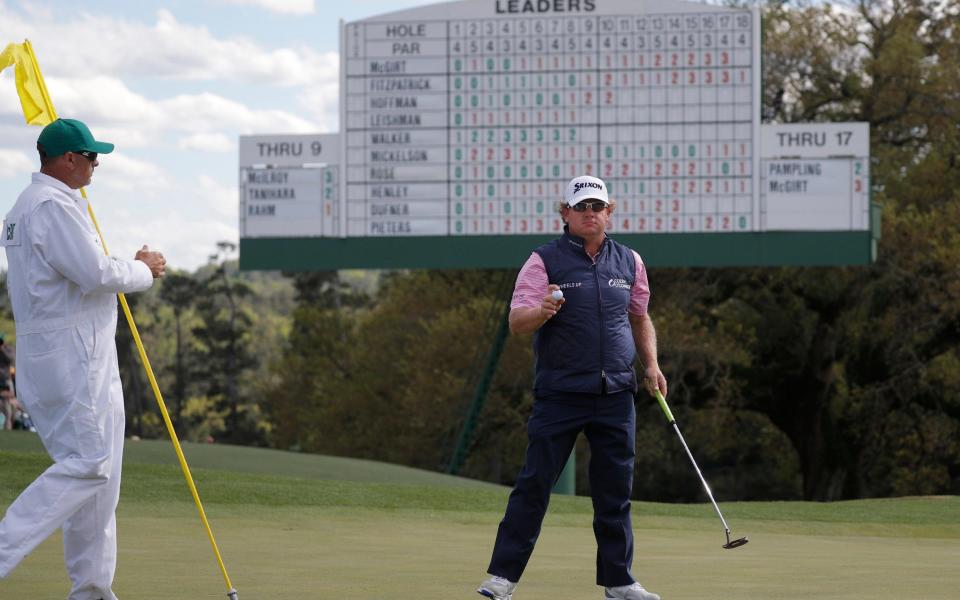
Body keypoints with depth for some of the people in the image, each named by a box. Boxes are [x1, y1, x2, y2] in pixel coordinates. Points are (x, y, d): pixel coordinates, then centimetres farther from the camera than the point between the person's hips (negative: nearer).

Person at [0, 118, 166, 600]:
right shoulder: (54, 206, -15)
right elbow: (94, 274, -21)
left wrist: (131, 268, 14)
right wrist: (143, 270, -5)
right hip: (71, 355, -11)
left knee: (98, 467, 11)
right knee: (86, 463, -13)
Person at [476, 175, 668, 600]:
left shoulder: (629, 261, 12)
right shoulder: (544, 261, -2)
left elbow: (639, 318, 25)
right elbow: (516, 322, -10)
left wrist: (651, 365, 14)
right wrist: (541, 311, -30)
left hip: (616, 394, 4)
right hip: (559, 393, -4)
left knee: (616, 490, 7)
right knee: (534, 484, -5)